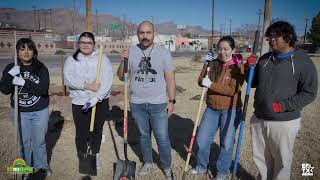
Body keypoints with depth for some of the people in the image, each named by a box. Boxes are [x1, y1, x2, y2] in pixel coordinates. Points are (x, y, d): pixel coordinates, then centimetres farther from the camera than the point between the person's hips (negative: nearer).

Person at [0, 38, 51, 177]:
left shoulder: (41, 68, -10)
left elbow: (43, 90, -19)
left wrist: (24, 83, -28)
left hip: (40, 112, -2)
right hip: (20, 113, 2)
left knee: (39, 141, 12)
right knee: (24, 142, 15)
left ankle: (41, 166, 34)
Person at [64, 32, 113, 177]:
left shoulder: (102, 59, -4)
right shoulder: (71, 60, 2)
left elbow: (107, 80, -14)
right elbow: (69, 78, -12)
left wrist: (95, 99, -22)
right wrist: (88, 86, -23)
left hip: (100, 101, 0)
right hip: (79, 103, 0)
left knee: (97, 130, 15)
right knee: (81, 133, 6)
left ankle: (95, 154, 40)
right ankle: (82, 160, 28)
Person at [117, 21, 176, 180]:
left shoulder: (163, 53, -4)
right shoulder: (130, 52, 1)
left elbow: (170, 79, -2)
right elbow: (121, 77, 4)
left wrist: (171, 101, -5)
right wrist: (123, 61, -12)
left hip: (158, 104, -2)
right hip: (137, 104, 3)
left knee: (162, 138, 4)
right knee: (143, 135, 18)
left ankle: (166, 167, 26)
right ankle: (148, 162, 39)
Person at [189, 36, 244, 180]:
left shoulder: (238, 67, -11)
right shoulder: (213, 64, 3)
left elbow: (233, 90, -21)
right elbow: (201, 82, 1)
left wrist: (211, 85, -22)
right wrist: (206, 64, -8)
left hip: (231, 110, -4)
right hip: (212, 108, 4)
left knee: (226, 144, 10)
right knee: (201, 139, 10)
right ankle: (202, 167, 35)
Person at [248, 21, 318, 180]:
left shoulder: (303, 62, -9)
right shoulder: (264, 59, 7)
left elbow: (309, 93, -11)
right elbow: (254, 83, 15)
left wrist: (284, 105, -21)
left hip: (285, 122, -5)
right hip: (259, 119, 5)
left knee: (282, 161, 12)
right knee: (260, 157, 20)